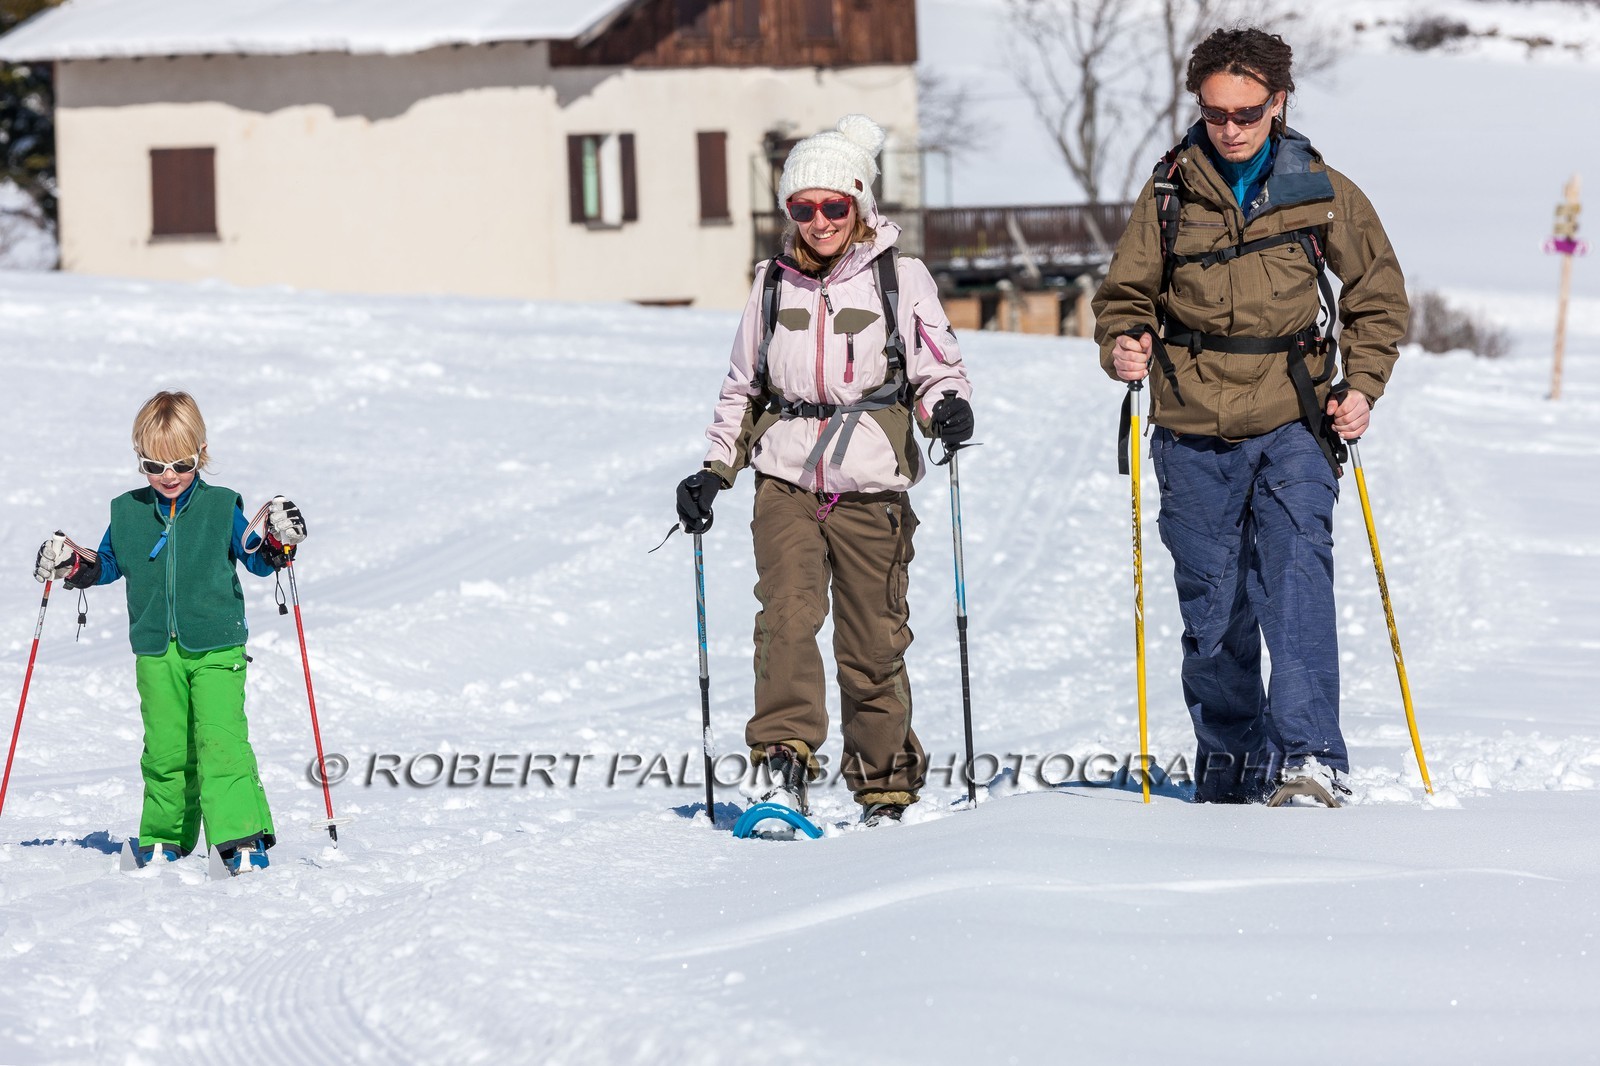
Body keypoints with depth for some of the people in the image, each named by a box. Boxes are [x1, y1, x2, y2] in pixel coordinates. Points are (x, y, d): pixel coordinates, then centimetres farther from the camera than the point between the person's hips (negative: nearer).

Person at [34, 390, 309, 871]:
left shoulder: (221, 507, 1)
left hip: (217, 649, -3)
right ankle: (164, 839, 18)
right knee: (164, 749, 4)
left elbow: (257, 560, 5)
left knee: (221, 741, -14)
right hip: (156, 651, 3)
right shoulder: (127, 512, 8)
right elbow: (109, 563, 21)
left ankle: (242, 838, -13)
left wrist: (277, 542, -14)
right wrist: (72, 565, 4)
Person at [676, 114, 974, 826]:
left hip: (871, 487, -2)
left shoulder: (901, 280, 1)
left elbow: (938, 369, 3)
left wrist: (948, 407, -19)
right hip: (787, 480, 2)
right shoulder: (773, 285, 11)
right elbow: (743, 391, 21)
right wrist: (714, 472, 13)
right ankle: (786, 760, -25)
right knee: (788, 611, -20)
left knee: (873, 642, 2)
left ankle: (885, 787, 16)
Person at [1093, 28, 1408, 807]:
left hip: (1293, 423, -1)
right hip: (1195, 430, 2)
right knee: (1210, 604, 5)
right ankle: (1229, 763, 19)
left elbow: (1378, 296, 12)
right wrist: (1121, 345, -11)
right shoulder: (1169, 195, 4)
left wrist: (1361, 386, -1)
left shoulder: (1323, 193, 3)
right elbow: (1127, 291, 11)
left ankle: (1307, 747, -25)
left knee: (1296, 573, -20)